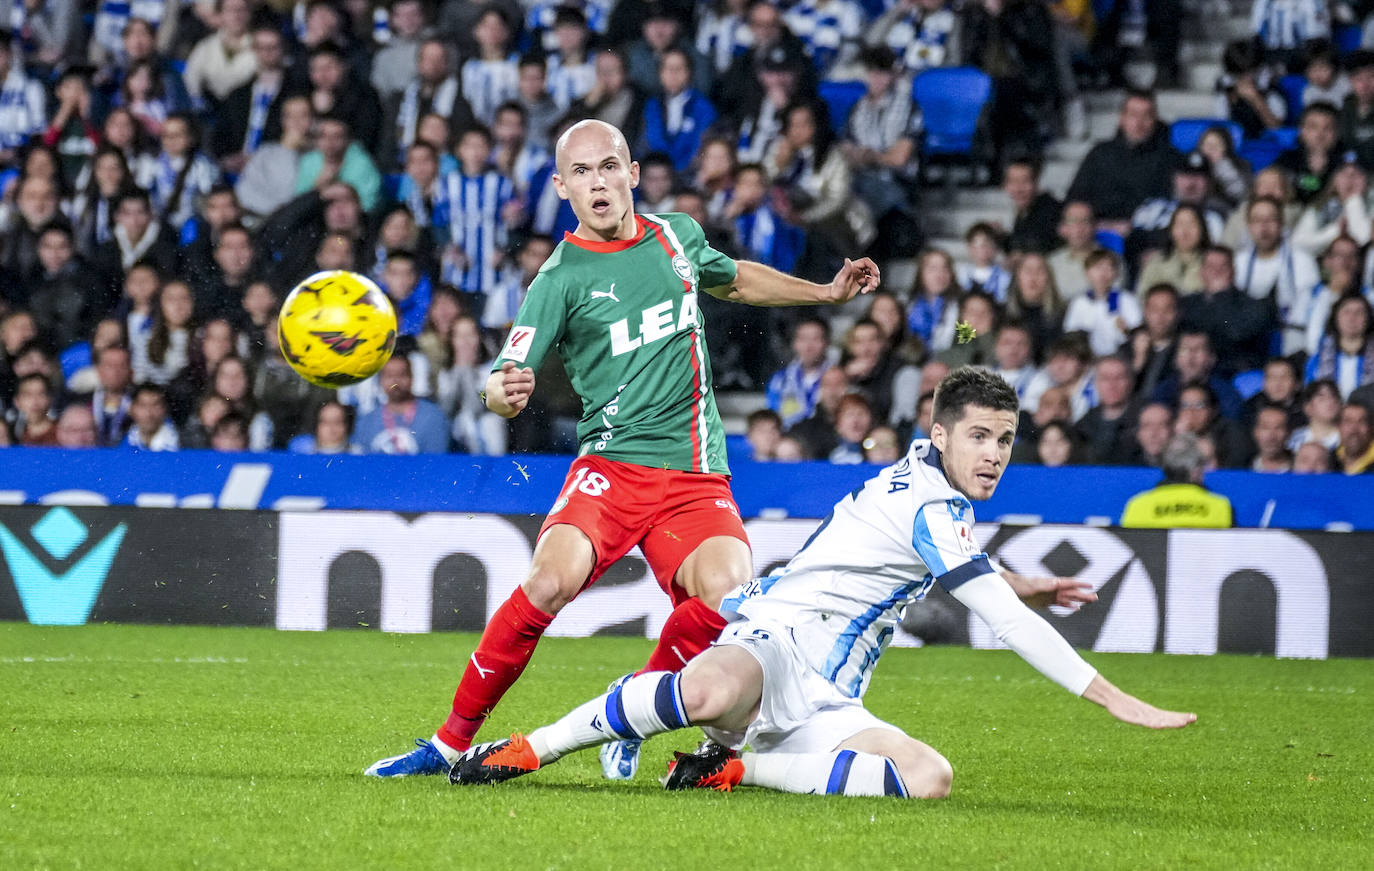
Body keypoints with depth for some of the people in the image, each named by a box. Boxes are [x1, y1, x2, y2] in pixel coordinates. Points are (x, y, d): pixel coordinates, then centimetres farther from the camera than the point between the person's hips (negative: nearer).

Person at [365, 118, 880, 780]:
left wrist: (827, 292, 34)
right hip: (612, 462, -3)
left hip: (698, 474, 3)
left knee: (725, 593, -25)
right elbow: (508, 384, -12)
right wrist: (503, 391, -35)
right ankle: (451, 743, -16)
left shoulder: (677, 235, 11)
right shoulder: (560, 278, -3)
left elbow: (733, 280, 35)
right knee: (553, 579, -30)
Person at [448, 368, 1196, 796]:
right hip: (778, 639, -9)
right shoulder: (928, 507, -11)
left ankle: (732, 769, -13)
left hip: (823, 701, 9)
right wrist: (1115, 699, -15)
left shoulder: (929, 477, 19)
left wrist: (1012, 584, 35)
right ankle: (527, 749, -24)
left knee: (930, 778, -19)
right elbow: (1008, 624, -16)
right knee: (712, 692, -45)